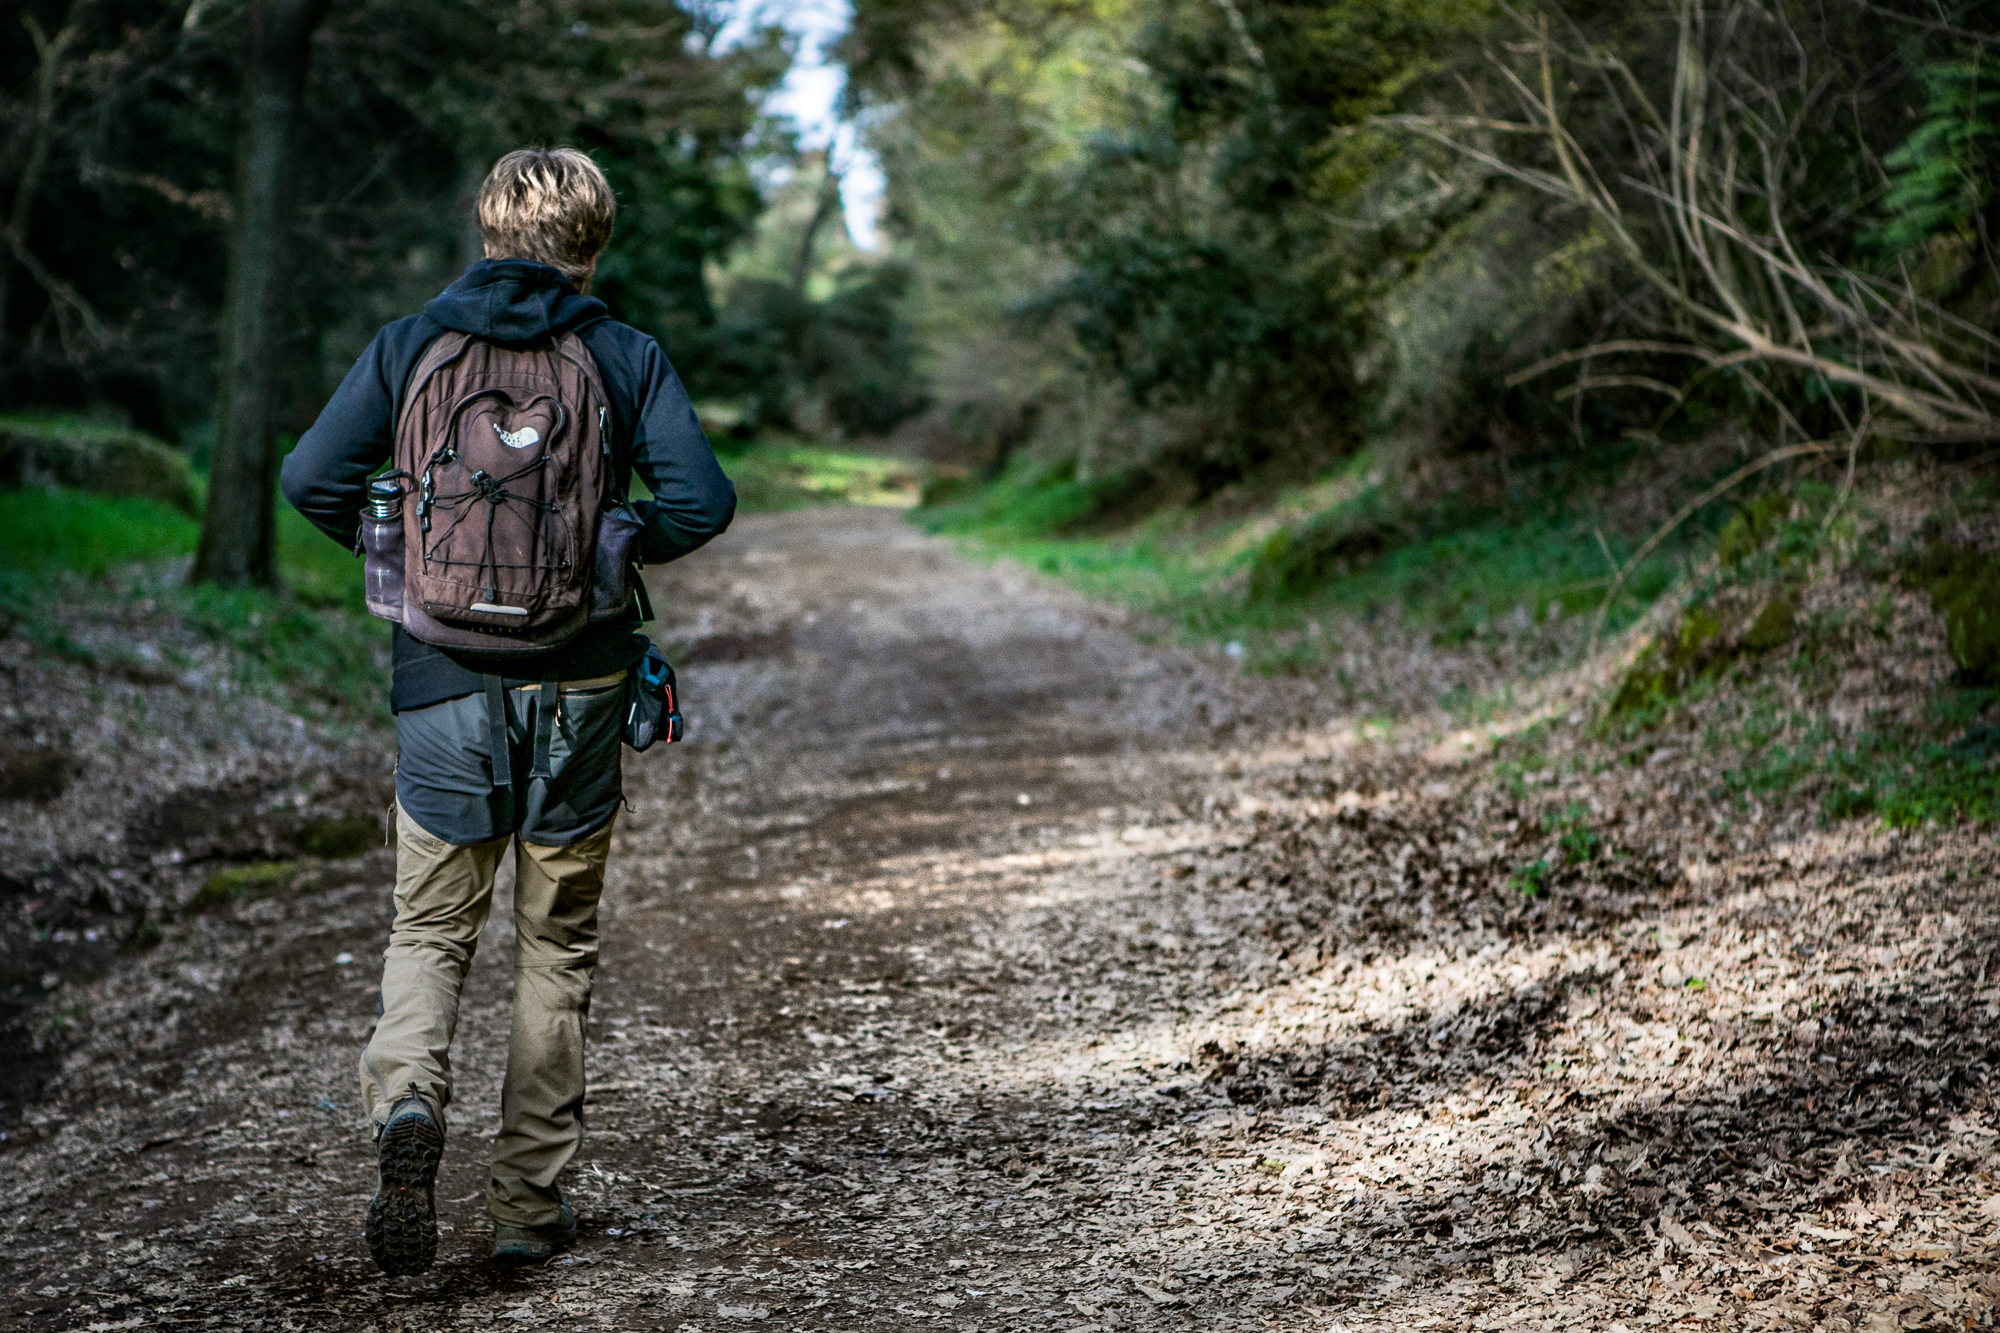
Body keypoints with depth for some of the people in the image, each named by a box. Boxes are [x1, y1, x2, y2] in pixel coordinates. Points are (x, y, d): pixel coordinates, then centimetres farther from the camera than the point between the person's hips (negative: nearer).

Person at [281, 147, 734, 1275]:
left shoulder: (408, 347, 2)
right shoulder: (627, 357, -2)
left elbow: (315, 479, -5)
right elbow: (701, 502, -11)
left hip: (445, 682, 1)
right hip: (579, 686, 0)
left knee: (431, 929, 11)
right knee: (558, 945, 11)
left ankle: (407, 1098, -18)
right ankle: (531, 1202, 15)